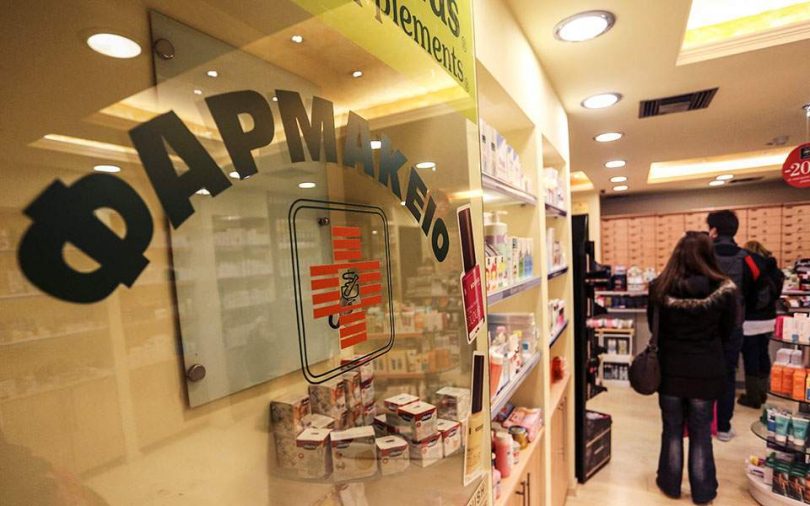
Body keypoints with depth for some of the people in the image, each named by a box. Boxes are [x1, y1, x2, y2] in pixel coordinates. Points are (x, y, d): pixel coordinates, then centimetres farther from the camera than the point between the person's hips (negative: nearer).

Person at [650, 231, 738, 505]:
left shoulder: (660, 287, -14)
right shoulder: (724, 289, -13)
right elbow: (727, 333, 2)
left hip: (670, 369, 0)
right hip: (706, 371, 0)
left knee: (672, 429, 16)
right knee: (701, 433, 16)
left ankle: (670, 484, 31)